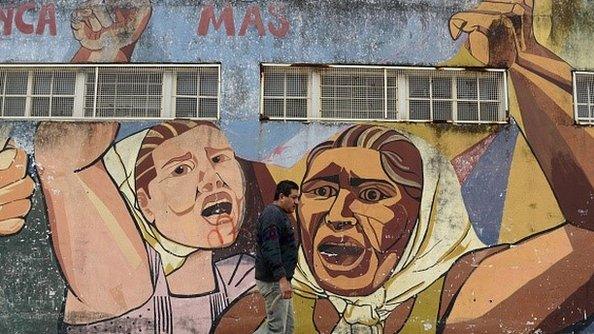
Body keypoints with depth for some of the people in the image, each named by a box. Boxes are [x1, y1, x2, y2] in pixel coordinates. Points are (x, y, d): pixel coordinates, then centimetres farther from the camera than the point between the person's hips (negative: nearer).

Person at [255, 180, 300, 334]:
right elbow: (270, 250, -26)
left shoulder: (280, 215, 17)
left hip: (279, 279, 11)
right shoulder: (272, 214, -16)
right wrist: (282, 278, -30)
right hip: (274, 281, -11)